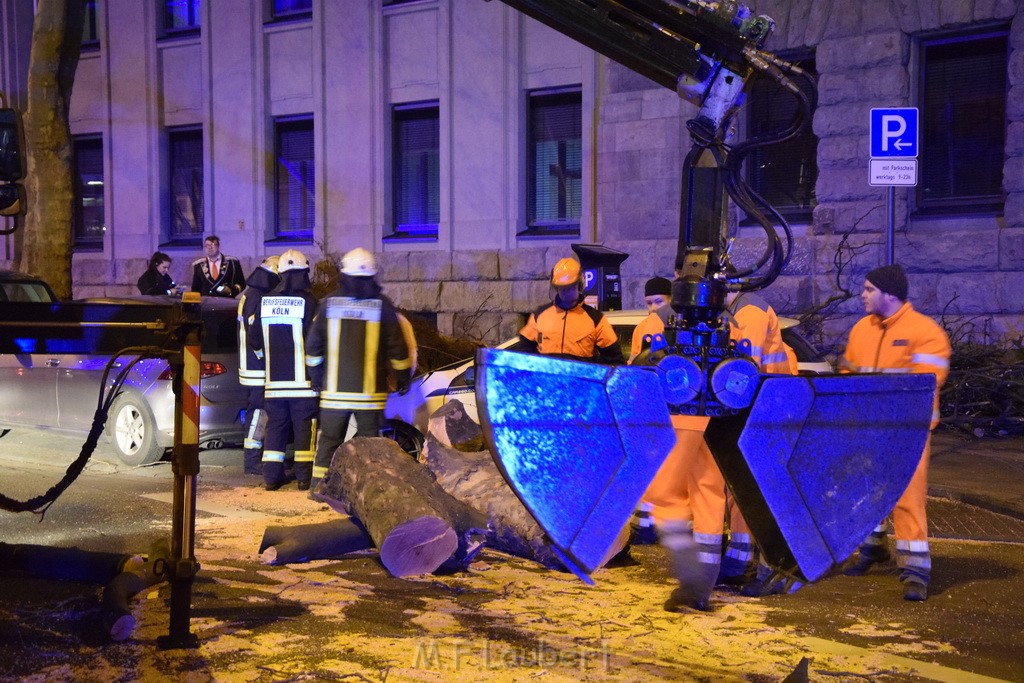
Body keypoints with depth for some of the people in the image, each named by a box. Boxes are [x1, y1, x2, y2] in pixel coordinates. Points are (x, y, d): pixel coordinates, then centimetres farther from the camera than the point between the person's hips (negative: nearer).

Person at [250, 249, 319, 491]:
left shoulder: (265, 302, 5)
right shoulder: (308, 302, -11)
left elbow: (254, 339, 13)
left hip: (274, 380, 4)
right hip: (302, 380, -4)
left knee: (275, 426, 10)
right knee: (304, 427, 2)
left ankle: (271, 477, 10)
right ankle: (304, 476, 2)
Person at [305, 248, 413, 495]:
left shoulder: (330, 302, 2)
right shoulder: (382, 304, -2)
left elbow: (313, 344, 7)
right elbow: (397, 346, 0)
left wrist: (316, 376, 20)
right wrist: (402, 377, 12)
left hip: (334, 389, 1)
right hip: (371, 390, -1)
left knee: (329, 437, 11)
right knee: (369, 437, 7)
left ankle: (318, 484, 11)